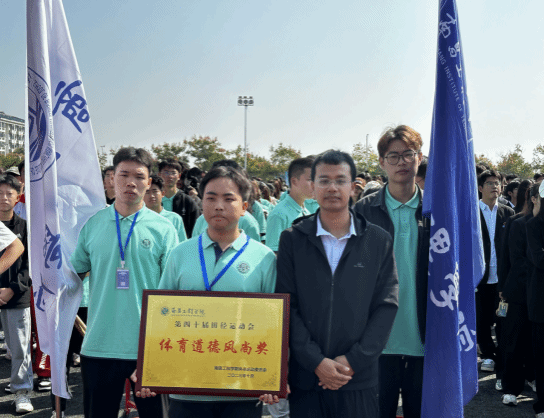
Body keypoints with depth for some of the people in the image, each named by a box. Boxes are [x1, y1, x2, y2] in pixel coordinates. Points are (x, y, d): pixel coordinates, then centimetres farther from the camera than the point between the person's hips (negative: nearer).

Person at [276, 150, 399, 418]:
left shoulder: (379, 241, 4)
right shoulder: (292, 239, 4)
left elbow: (387, 306, 0)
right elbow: (286, 307, -1)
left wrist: (353, 360, -8)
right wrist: (316, 361, -10)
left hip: (360, 379, 0)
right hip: (305, 379, 0)